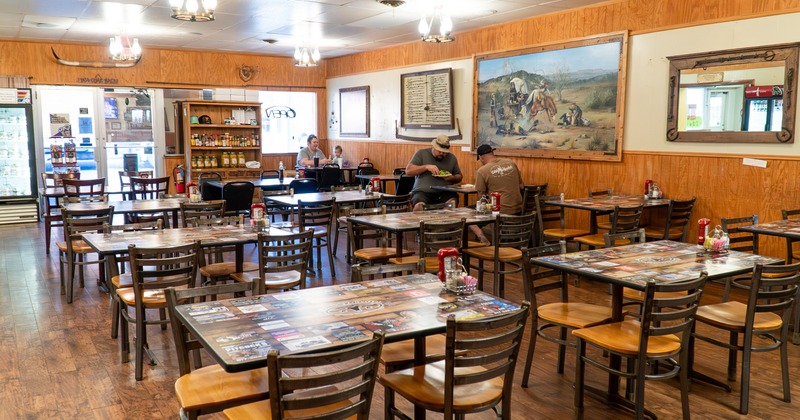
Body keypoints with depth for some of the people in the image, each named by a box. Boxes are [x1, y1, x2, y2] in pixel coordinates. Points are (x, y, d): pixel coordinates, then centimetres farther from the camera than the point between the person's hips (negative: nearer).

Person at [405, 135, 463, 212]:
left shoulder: (451, 158, 16)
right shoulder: (421, 153, 7)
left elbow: (459, 177, 24)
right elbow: (408, 171, 0)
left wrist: (452, 178, 0)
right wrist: (426, 167, -12)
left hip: (444, 193, 2)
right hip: (423, 192, -2)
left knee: (453, 202, -31)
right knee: (419, 206, -35)